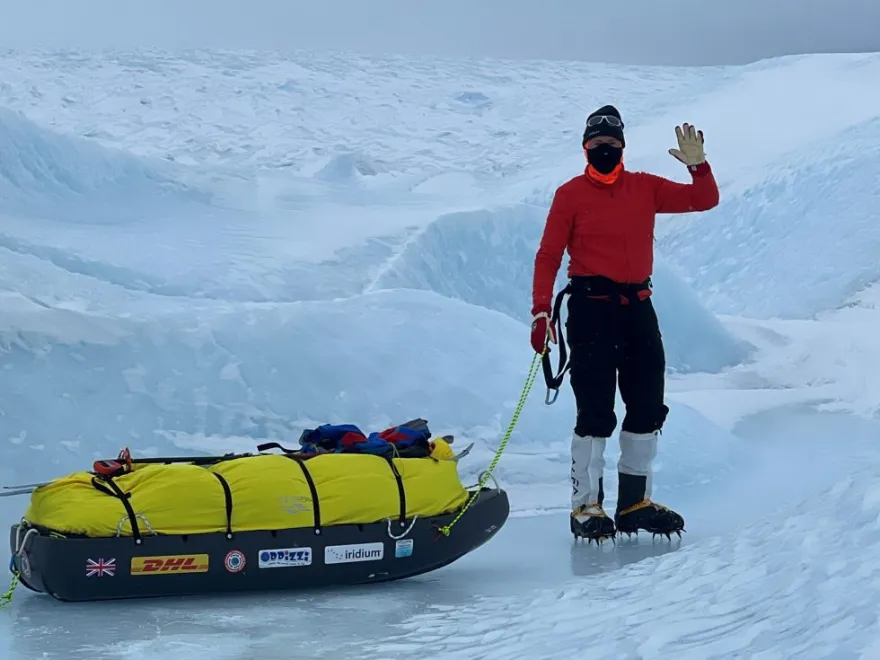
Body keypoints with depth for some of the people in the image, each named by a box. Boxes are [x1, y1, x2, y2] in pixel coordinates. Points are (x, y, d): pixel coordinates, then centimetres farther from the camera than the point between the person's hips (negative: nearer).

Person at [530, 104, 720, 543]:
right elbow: (548, 256, -3)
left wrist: (697, 165, -8)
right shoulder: (570, 194, -1)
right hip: (590, 308, -5)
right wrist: (541, 310, -13)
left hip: (637, 308, 5)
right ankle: (586, 507, -1)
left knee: (648, 408, 7)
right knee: (595, 412, -7)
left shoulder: (646, 188, 10)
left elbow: (704, 200, 10)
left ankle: (634, 502, 16)